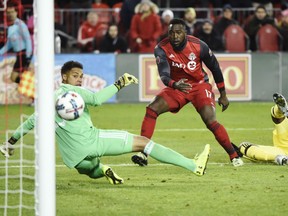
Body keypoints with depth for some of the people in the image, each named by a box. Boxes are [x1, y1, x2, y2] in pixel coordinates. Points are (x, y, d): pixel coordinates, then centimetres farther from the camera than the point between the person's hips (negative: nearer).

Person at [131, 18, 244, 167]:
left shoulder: (198, 46, -20)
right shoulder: (162, 48, -19)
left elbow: (215, 68, -5)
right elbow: (163, 75, -31)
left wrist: (223, 94, 2)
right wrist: (174, 84, -55)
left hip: (200, 86, -2)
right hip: (176, 86, 2)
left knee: (211, 122, -21)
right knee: (152, 109, -18)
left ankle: (234, 156, -8)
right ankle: (143, 153, -18)